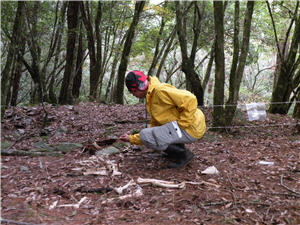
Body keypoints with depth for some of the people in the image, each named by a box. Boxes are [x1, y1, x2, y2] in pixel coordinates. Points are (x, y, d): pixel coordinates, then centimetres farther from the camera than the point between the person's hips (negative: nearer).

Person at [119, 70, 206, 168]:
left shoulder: (160, 90, -16)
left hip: (191, 128, -10)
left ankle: (183, 155, -5)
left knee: (145, 135, -16)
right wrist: (132, 139, 16)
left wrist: (181, 124, -20)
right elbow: (154, 127, 18)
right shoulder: (151, 99, 15)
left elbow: (190, 99, -27)